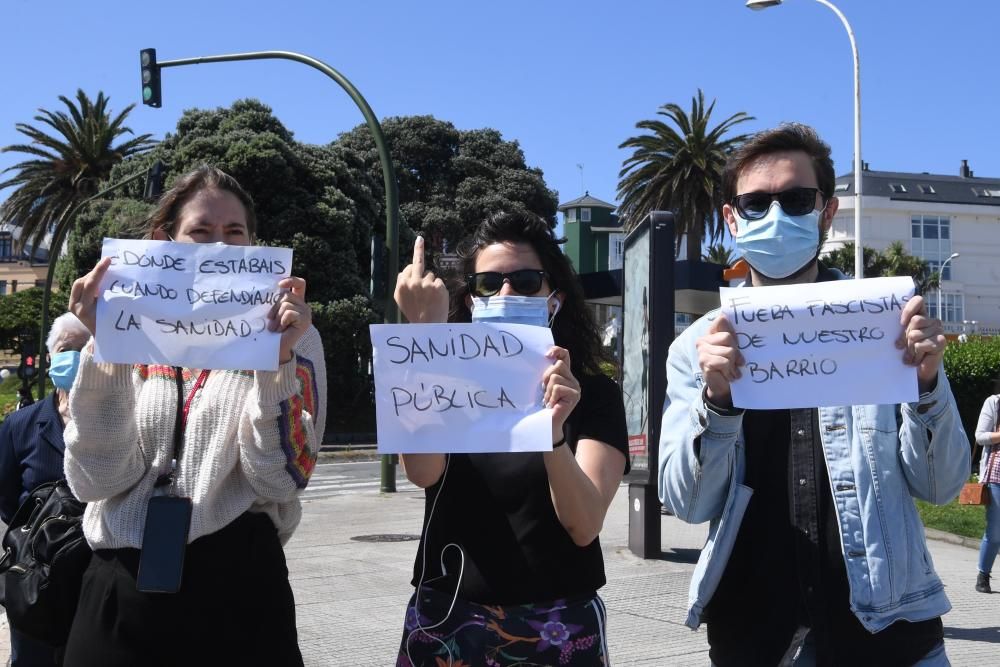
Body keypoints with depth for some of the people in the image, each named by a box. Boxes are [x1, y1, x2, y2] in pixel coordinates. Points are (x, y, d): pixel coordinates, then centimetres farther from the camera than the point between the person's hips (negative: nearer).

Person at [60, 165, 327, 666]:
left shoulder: (288, 336, 0)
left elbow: (280, 479, -11)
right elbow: (98, 479, -7)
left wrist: (275, 357, -21)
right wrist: (106, 348, -16)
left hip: (237, 588, -1)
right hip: (119, 592, 2)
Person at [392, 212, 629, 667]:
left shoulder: (594, 394, -4)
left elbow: (585, 526, -16)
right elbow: (422, 471, -19)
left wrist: (554, 432, -33)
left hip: (558, 628, -1)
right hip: (446, 624, 1)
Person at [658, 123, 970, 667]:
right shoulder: (700, 346, -2)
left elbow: (940, 485, -2)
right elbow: (688, 502, -7)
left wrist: (926, 384, -19)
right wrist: (717, 399, -23)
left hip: (888, 623, 0)